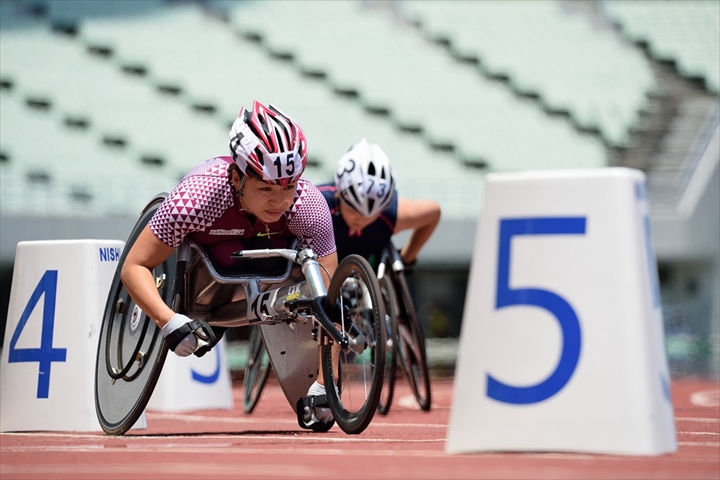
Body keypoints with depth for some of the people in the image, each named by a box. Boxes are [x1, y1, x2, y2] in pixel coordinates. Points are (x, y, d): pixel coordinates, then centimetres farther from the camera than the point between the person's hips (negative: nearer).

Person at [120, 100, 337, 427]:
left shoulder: (309, 205, -34)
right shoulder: (198, 196, -40)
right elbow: (135, 267, -32)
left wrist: (324, 384, -35)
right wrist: (169, 322, -48)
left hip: (271, 241, 1)